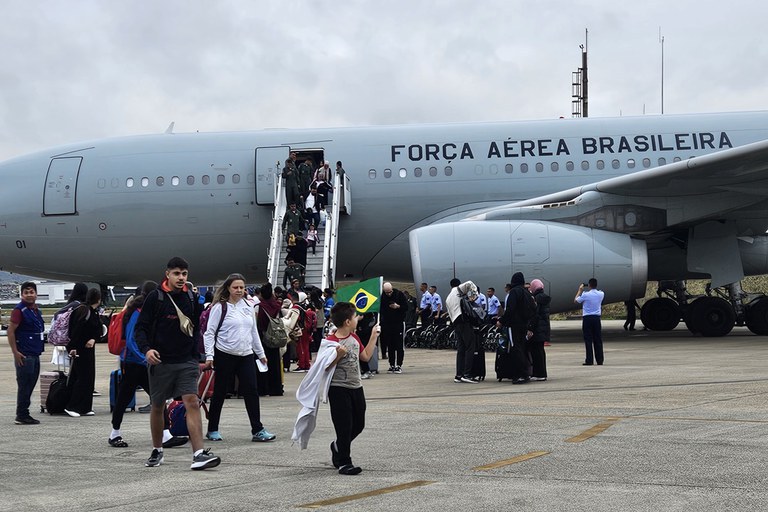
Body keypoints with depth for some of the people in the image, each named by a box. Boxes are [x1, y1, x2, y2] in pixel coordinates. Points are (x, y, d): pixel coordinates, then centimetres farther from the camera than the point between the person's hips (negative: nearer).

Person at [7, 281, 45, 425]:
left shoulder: (36, 310, 14)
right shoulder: (19, 310, -11)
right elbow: (10, 331, -14)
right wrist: (15, 352, -17)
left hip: (35, 354, 8)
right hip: (24, 355, -8)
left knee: (30, 385, 11)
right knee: (24, 385, -5)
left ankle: (24, 415, 18)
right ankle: (21, 416, 0)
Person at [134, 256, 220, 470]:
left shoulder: (191, 297, 7)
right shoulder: (155, 297, -4)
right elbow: (141, 328, -4)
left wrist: (196, 357, 15)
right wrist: (147, 349, -21)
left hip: (186, 361, 2)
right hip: (160, 361, -2)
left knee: (192, 402, -12)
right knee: (157, 406, 10)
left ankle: (199, 454, -17)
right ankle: (157, 451, 27)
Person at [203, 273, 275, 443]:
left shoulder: (248, 306, 12)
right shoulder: (220, 307, -5)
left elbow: (254, 332, 20)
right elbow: (210, 332, -6)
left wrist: (261, 353, 21)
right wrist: (209, 356, -13)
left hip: (246, 355, 5)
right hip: (225, 356, -4)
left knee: (251, 392, -2)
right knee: (219, 393, 5)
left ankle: (258, 430, 1)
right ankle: (212, 430, 18)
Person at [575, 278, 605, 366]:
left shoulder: (585, 295, -11)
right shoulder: (601, 294, 1)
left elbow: (575, 300, 5)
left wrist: (580, 290, 13)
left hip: (587, 318, -4)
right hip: (597, 318, 4)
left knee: (588, 340, -1)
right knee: (598, 340, 8)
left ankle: (589, 361, -3)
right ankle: (600, 360, 11)